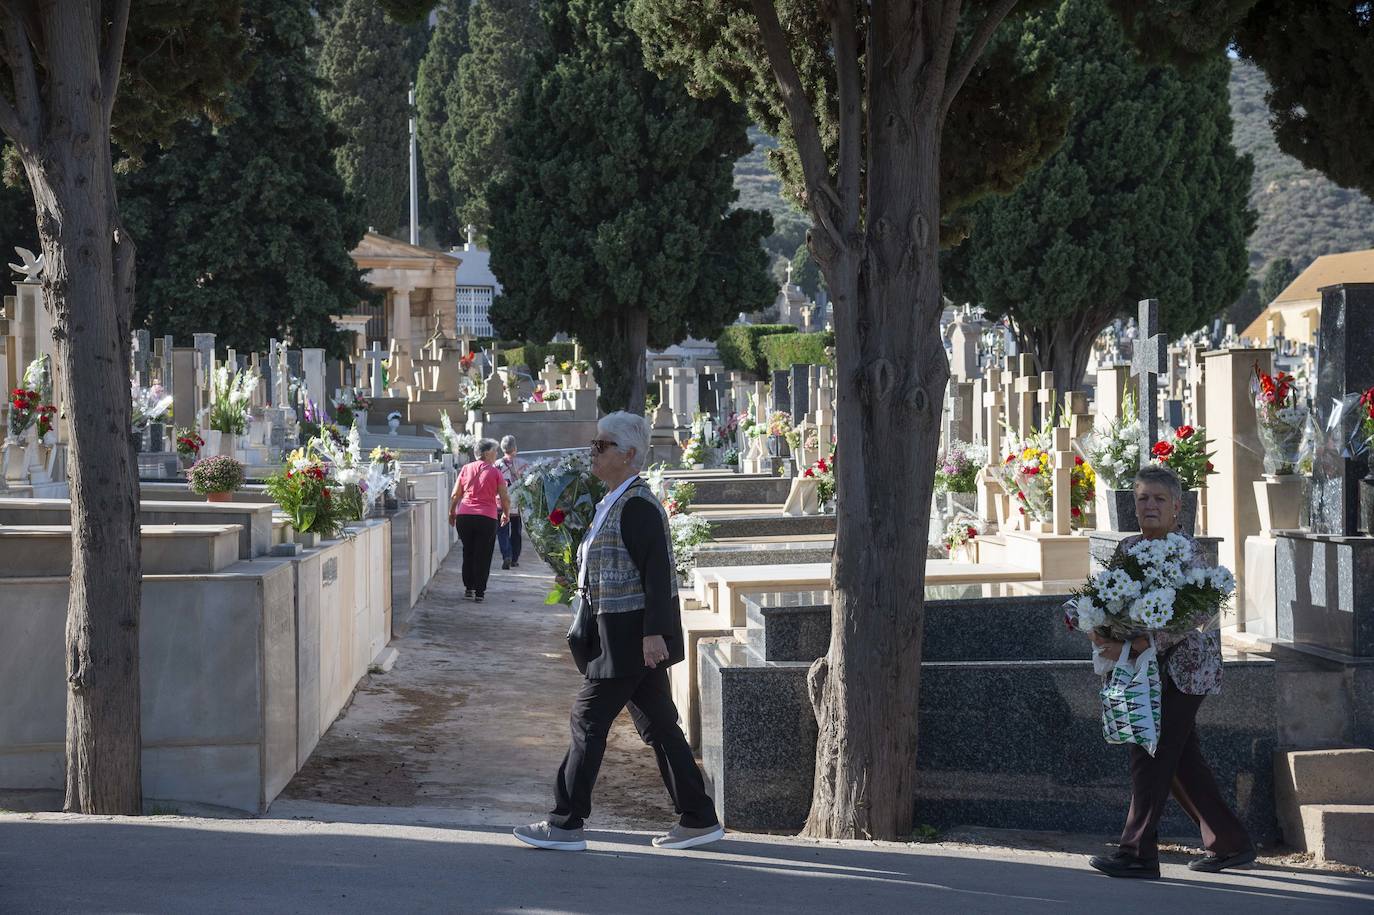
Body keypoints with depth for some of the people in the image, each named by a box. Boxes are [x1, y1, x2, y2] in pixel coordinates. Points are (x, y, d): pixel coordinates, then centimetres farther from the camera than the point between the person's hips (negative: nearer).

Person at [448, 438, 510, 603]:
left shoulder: (466, 469, 6)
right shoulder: (495, 472, -2)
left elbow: (455, 495, 7)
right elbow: (505, 498, 0)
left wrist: (452, 512, 21)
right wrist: (506, 514, 18)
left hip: (464, 515, 3)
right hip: (487, 518, -3)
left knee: (468, 552, 18)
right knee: (483, 555, 5)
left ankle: (468, 588, 21)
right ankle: (479, 592, 4)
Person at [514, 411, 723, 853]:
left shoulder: (637, 506, -16)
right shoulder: (613, 503, 16)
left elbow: (656, 571, -22)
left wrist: (653, 633, -25)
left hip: (630, 634, -10)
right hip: (633, 634, 10)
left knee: (589, 720, -4)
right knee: (657, 725, 11)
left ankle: (566, 822, 2)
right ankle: (698, 819, 14)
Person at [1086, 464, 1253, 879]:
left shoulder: (1186, 556, -16)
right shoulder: (1128, 548, 6)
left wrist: (1133, 646, -31)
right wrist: (1101, 631, -10)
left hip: (1183, 664, -8)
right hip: (1151, 668, 8)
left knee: (1152, 754, -10)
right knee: (1183, 758, 12)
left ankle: (1138, 853, -7)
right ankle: (1230, 843, 23)